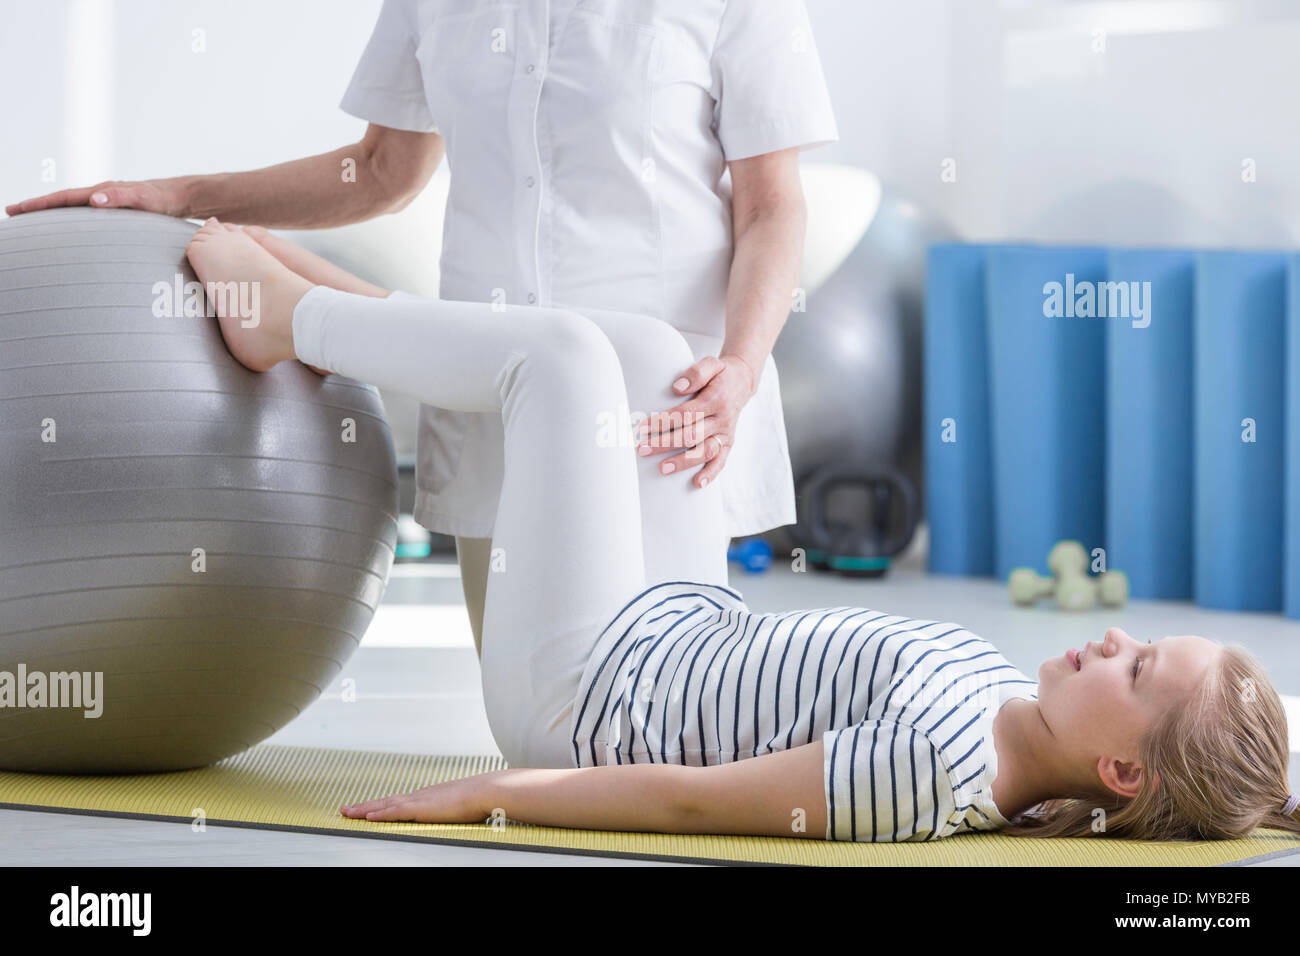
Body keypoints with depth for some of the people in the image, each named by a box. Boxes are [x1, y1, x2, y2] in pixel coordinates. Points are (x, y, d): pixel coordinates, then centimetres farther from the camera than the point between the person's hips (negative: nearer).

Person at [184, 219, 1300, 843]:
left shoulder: (938, 767, -37)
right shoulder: (1006, 705, -13)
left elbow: (693, 800, -32)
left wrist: (486, 794, -25)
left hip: (580, 690, -7)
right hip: (680, 633, 7)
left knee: (564, 348, -6)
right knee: (647, 349, 10)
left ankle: (292, 320, 20)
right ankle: (313, 311, 28)